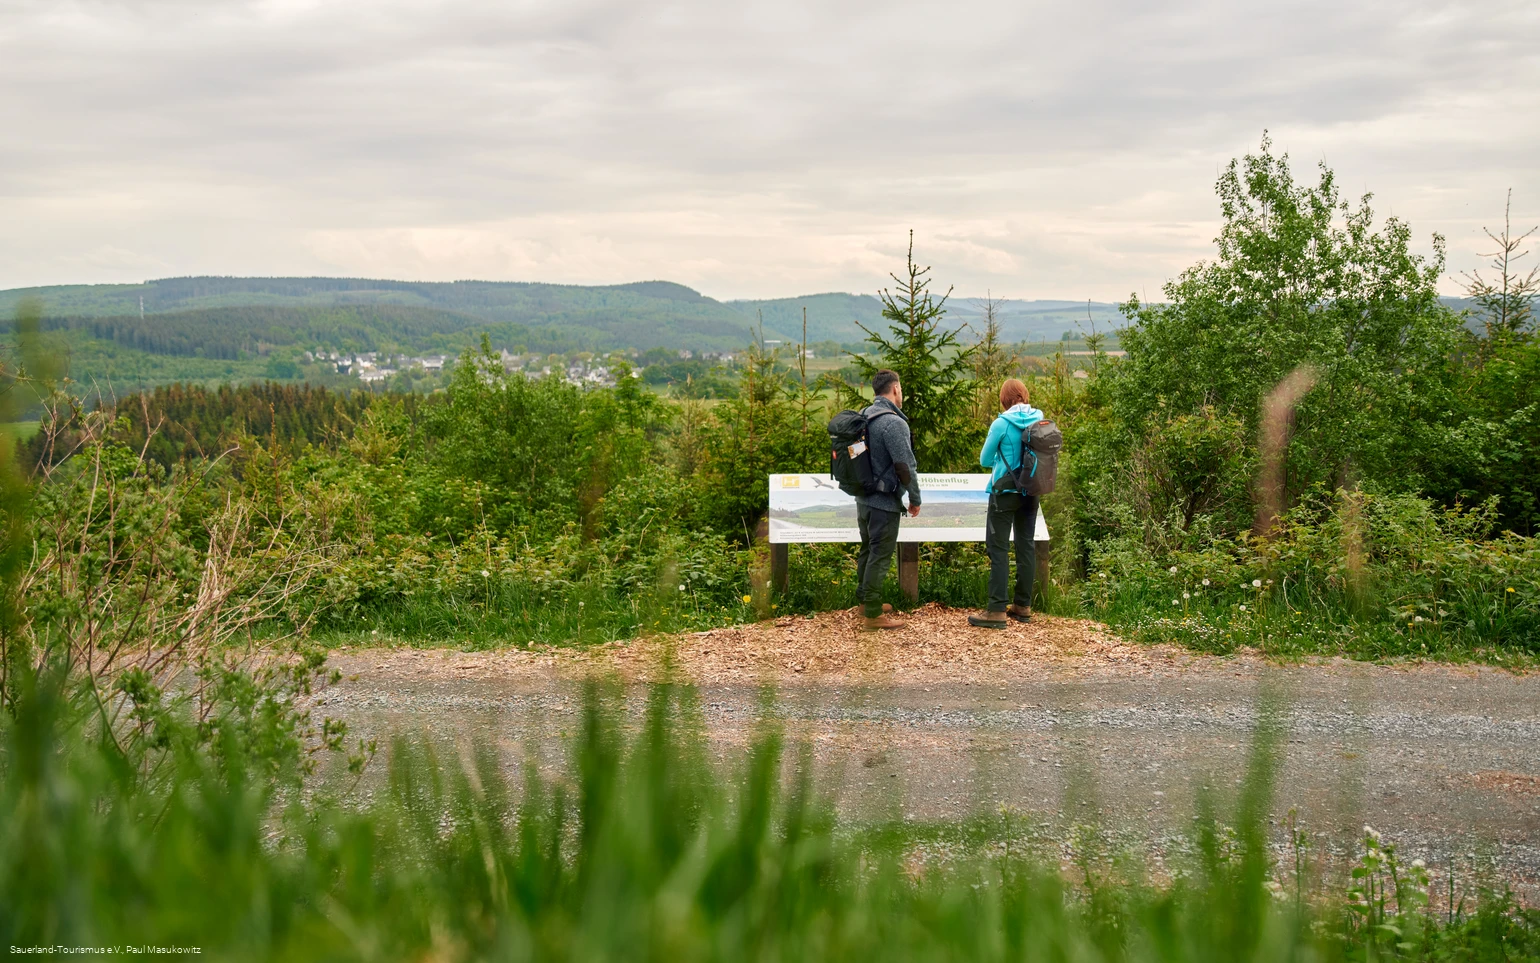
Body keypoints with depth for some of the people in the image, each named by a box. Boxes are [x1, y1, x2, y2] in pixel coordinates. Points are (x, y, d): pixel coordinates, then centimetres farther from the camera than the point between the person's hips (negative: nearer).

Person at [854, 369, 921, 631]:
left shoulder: (865, 416, 7)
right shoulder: (894, 423, -20)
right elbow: (905, 465, -20)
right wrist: (915, 498, -8)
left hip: (863, 498, 9)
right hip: (884, 501, -9)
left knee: (867, 549, 20)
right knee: (880, 555, -2)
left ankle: (865, 600, 34)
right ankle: (873, 614, 3)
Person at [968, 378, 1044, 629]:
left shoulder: (1002, 423, -13)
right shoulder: (1040, 421, 1)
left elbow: (984, 460, -4)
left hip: (1005, 493, -6)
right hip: (1031, 493, 6)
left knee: (998, 549, -3)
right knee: (1026, 547, 13)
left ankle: (997, 610, -6)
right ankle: (1023, 605, 21)